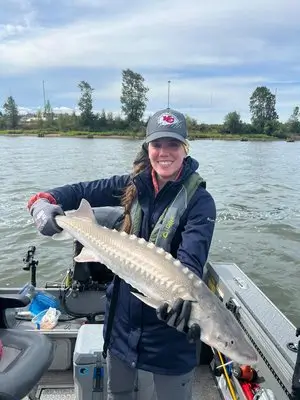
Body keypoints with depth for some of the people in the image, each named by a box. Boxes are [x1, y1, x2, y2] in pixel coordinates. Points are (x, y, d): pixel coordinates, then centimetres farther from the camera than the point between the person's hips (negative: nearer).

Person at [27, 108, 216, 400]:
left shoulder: (198, 199, -14)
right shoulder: (134, 185, -2)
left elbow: (191, 256, -26)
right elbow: (81, 191, -2)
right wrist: (43, 201, -20)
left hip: (169, 321, -4)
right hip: (124, 314, 5)